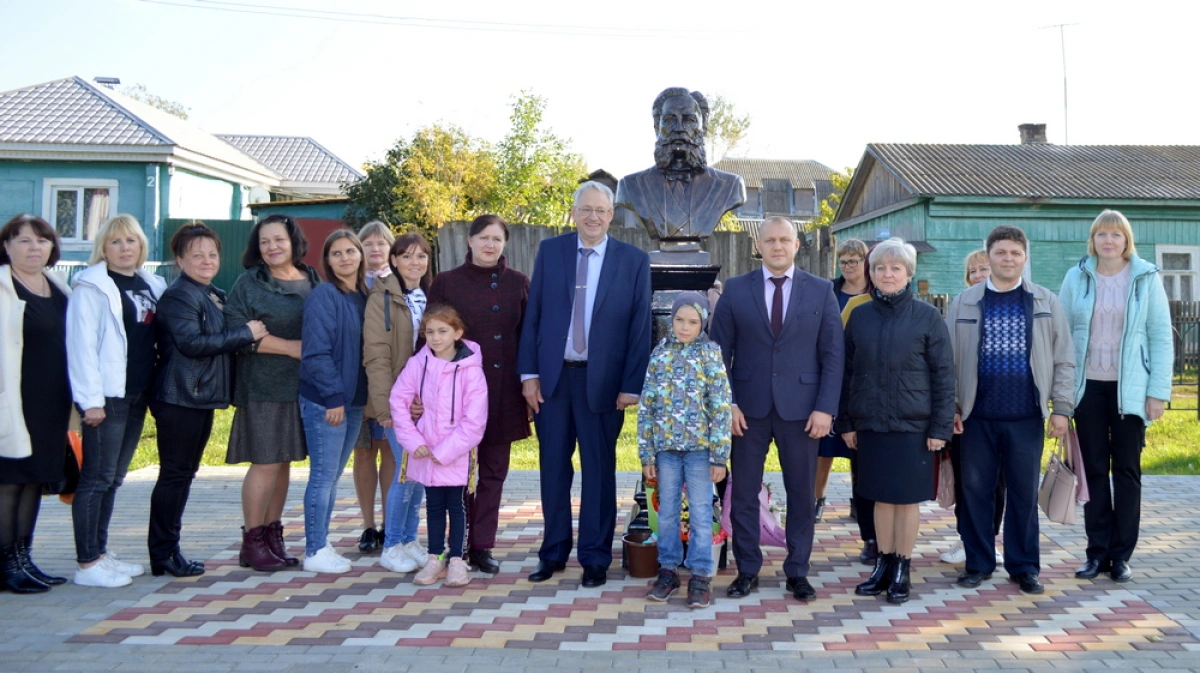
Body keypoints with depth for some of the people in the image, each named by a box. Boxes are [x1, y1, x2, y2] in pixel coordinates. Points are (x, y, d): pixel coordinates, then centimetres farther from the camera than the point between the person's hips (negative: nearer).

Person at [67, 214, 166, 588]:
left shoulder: (151, 286, 13)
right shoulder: (93, 287, -7)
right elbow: (81, 344, -12)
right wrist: (91, 399, -17)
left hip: (138, 395, 7)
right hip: (108, 395, -7)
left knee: (114, 478, 13)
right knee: (97, 478, -3)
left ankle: (101, 553, 22)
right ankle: (88, 564, 3)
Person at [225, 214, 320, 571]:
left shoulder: (313, 281, 12)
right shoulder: (248, 283, -2)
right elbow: (237, 332, -11)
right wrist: (290, 347, -15)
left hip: (302, 385, 5)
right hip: (264, 386, -5)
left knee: (284, 461, 10)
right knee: (266, 462, -4)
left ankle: (273, 536, 20)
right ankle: (251, 542, 7)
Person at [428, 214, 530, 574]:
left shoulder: (518, 283, 6)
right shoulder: (447, 282, 2)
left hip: (503, 392, 2)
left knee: (494, 471, 7)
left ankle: (482, 545, 16)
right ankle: (460, 545, 17)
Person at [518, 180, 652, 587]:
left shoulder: (634, 261, 0)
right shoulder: (549, 251, 5)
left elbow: (640, 327, -2)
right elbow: (533, 315, 4)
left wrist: (632, 386, -7)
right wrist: (528, 374, -1)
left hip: (602, 381, -2)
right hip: (552, 377, 2)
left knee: (599, 470, 7)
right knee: (553, 468, 10)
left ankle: (595, 558, 20)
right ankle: (554, 552, 25)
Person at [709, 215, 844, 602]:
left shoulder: (821, 291, 3)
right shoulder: (736, 290, 3)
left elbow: (832, 354, 1)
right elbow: (720, 351, 3)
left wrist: (825, 408, -7)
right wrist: (728, 402, -6)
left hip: (801, 408, 0)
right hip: (748, 407, 0)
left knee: (801, 494, 8)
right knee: (743, 493, 6)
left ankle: (797, 572, 21)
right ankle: (747, 570, 20)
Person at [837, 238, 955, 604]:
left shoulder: (928, 317, -4)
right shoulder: (860, 316, 3)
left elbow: (943, 375, -3)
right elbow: (847, 371, 7)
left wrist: (941, 426, -7)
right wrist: (846, 422, 5)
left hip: (913, 424, -2)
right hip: (870, 423, 3)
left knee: (908, 498, 6)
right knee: (881, 496, 11)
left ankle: (902, 569, 19)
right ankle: (883, 564, 23)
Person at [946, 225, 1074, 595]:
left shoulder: (1046, 303, 4)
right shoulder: (964, 303, 3)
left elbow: (1063, 360, 4)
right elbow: (949, 360, 4)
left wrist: (1061, 408, -2)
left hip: (1027, 417, 0)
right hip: (977, 416, 0)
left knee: (1024, 493, 8)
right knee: (976, 491, 7)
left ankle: (1024, 566, 20)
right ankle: (978, 563, 19)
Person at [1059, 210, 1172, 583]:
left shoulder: (1146, 278, 0)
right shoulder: (1076, 278, 3)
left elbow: (1162, 337, -1)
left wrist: (1158, 391, -6)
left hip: (1129, 387, -1)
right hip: (1088, 386, 1)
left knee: (1127, 470, 6)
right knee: (1094, 469, 7)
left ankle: (1121, 554, 15)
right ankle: (1097, 551, 15)